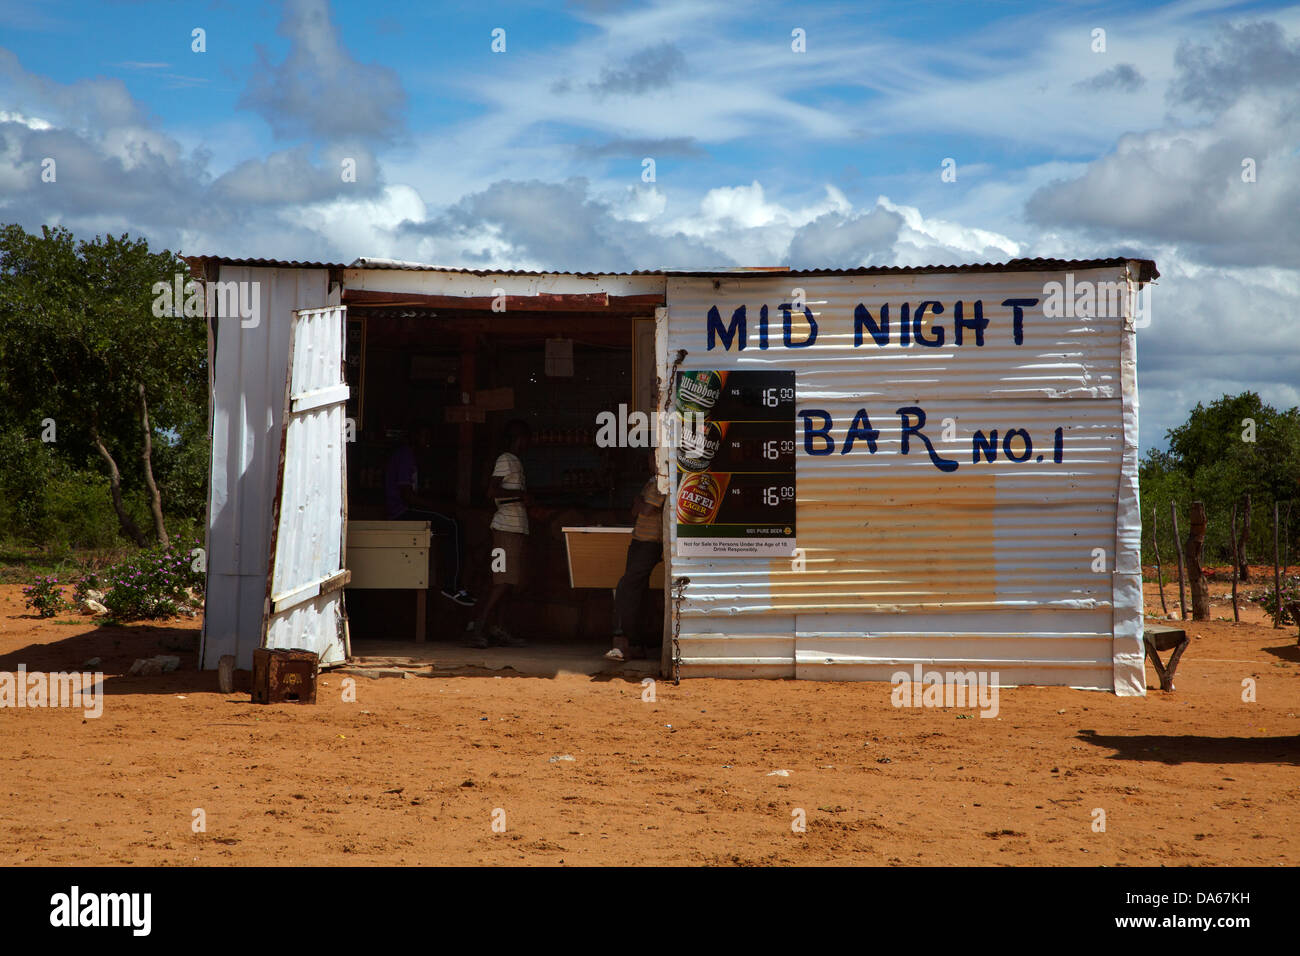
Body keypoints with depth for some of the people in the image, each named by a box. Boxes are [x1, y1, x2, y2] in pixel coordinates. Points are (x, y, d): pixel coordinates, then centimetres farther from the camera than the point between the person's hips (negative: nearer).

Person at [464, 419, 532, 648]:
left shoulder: (514, 461, 20)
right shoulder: (506, 460, -9)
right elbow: (492, 491, -19)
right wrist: (520, 494, -14)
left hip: (516, 528, 10)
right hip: (507, 528, -10)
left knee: (508, 582, 7)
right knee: (504, 582, -13)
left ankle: (495, 629, 7)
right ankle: (477, 627, -15)